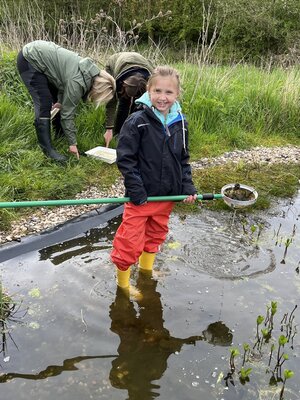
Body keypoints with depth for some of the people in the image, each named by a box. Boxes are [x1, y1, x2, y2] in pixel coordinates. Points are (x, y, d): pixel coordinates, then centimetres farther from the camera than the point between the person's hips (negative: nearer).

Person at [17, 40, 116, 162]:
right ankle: (47, 149, -11)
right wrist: (72, 143, -15)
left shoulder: (90, 70, -4)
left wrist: (60, 101, -4)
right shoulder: (77, 82, -28)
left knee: (63, 101, 11)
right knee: (44, 104, -15)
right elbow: (67, 113, -21)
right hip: (28, 61, -9)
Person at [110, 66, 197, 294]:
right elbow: (125, 158, -15)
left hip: (167, 195, 6)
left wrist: (188, 187, 0)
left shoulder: (180, 123, 2)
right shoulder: (137, 121, -15)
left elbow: (183, 159, 11)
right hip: (142, 196, -5)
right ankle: (123, 281, 26)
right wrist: (136, 190, -18)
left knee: (156, 236, 23)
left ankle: (146, 270, 47)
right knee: (130, 242, 2)